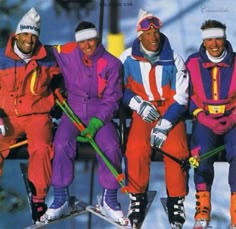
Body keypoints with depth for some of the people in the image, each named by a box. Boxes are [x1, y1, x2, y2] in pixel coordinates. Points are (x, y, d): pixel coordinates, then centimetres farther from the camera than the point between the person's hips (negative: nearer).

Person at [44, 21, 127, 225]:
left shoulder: (111, 64, -4)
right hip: (73, 112, 1)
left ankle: (109, 199, -8)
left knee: (111, 147, -26)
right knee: (62, 145, -27)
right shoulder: (67, 55, -1)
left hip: (100, 115, -1)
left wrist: (96, 123, -17)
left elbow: (111, 99, -3)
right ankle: (61, 199, -15)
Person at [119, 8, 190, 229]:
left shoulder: (174, 60, -4)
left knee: (176, 150, -26)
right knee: (136, 149, -27)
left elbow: (181, 97, -5)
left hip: (170, 112, 0)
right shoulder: (128, 58, -3)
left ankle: (176, 200, -7)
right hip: (142, 112, 0)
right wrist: (138, 104, -10)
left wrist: (164, 125, -16)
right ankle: (137, 198, -7)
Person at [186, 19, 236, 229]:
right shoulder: (193, 63, 3)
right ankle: (202, 210, -19)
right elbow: (189, 96, 3)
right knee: (202, 152, -30)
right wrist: (204, 119, -10)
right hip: (204, 120, 0)